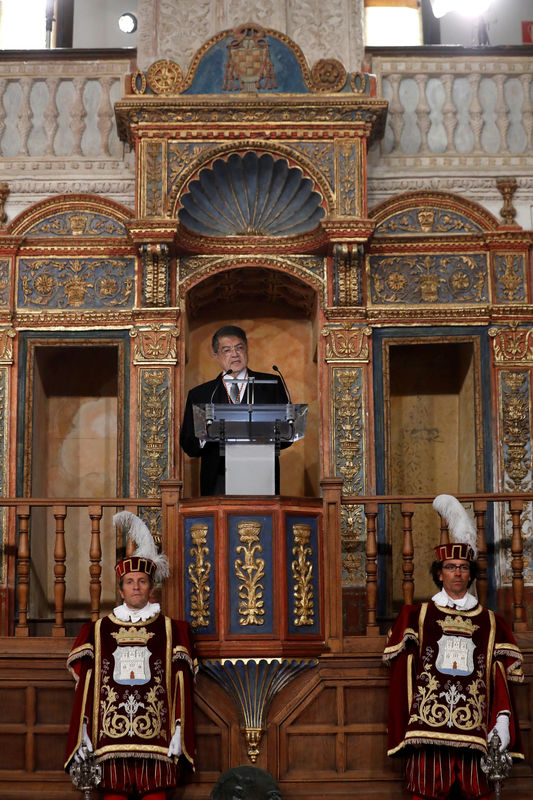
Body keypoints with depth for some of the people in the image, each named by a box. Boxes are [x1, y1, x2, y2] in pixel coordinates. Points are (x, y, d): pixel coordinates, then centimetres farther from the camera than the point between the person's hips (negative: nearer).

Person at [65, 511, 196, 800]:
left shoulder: (171, 630, 10)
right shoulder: (97, 631, 12)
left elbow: (181, 688, 6)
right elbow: (85, 688, 9)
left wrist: (178, 740, -2)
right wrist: (83, 743, 1)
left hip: (156, 741, -1)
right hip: (111, 741, 1)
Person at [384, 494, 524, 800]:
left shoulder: (491, 623, 13)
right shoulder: (415, 617, 11)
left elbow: (501, 680, 7)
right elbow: (401, 677, 7)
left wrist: (502, 722, -6)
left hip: (475, 734, 1)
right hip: (429, 729, -1)